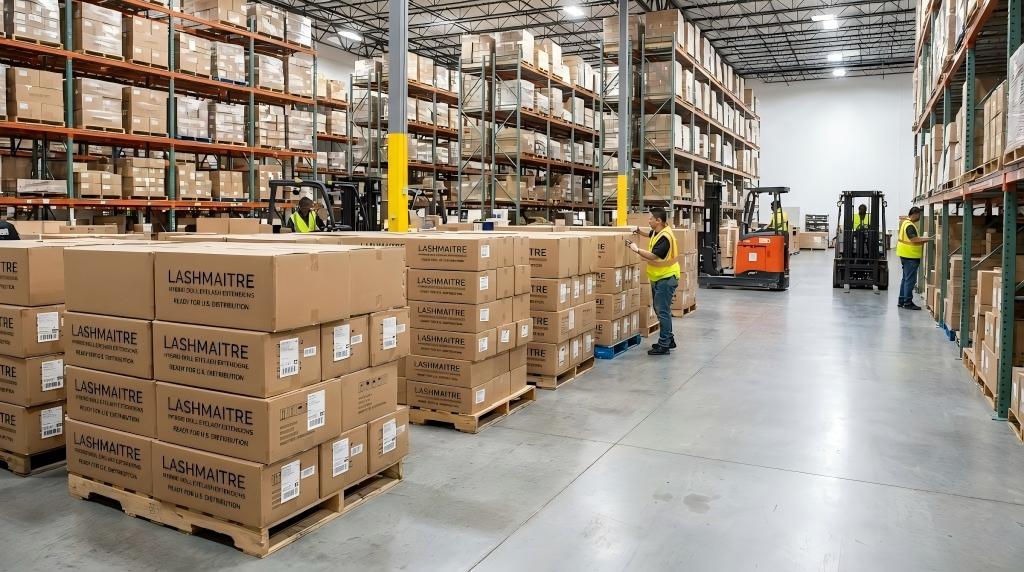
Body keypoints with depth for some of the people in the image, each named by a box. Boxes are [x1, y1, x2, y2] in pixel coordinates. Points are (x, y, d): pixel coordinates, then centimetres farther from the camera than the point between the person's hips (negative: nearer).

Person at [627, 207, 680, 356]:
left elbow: (653, 256, -30)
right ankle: (669, 340, 28)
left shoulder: (665, 237, -22)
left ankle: (664, 345, -2)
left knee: (663, 311, -7)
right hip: (657, 278, 10)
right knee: (660, 309, 17)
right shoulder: (656, 232, 6)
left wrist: (637, 250, -21)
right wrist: (640, 233, 14)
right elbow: (652, 236, 32)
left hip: (666, 278, -10)